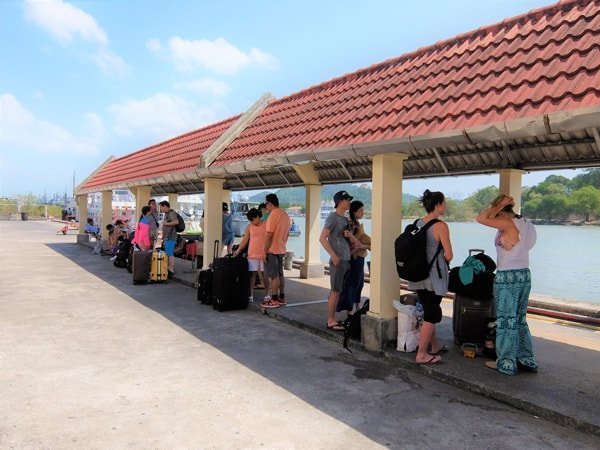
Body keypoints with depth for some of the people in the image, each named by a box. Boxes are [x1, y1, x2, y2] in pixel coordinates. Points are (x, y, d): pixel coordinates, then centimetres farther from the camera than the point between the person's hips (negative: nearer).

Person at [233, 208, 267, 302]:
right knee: (252, 274, 2)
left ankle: (267, 294, 12)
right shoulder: (249, 227, 6)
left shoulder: (266, 225, -1)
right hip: (252, 254, 2)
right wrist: (238, 250, -6)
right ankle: (251, 295, 8)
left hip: (264, 254, -2)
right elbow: (245, 240, 6)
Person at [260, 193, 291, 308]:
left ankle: (274, 300, 1)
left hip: (272, 250, -9)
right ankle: (281, 298, 21)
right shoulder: (285, 215, 11)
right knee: (280, 275, 14)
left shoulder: (273, 215, -16)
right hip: (281, 250, 9)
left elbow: (269, 235, -19)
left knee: (274, 276, -4)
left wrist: (264, 251, -15)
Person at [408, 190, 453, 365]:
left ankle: (434, 347, 35)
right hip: (434, 275, -7)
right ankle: (421, 354, 9)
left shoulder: (418, 223, 4)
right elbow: (449, 255, -14)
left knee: (429, 312, 20)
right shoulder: (441, 226, -16)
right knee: (431, 315, 3)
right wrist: (443, 261, 8)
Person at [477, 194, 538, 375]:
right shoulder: (524, 223, 10)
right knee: (520, 319, 17)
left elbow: (481, 219, -19)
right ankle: (527, 360, 25)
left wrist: (497, 204, -10)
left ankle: (507, 364, 11)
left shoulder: (509, 224, -15)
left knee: (506, 320, 2)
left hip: (508, 278, -9)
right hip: (524, 275, 9)